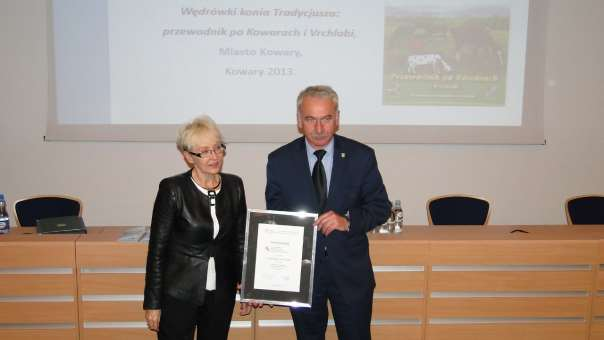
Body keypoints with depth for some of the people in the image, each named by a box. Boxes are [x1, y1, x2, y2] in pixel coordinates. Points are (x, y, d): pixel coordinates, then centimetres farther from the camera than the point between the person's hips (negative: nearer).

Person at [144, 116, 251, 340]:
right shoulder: (172, 189, -13)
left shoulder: (234, 186, -1)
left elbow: (240, 241, 6)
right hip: (179, 293, -3)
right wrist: (153, 303, -8)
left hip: (221, 293, 4)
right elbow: (157, 248, -10)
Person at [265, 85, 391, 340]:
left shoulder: (362, 156, -7)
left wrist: (348, 221, -21)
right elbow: (274, 217, 1)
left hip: (350, 271, 0)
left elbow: (381, 207, -2)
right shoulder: (279, 161, -5)